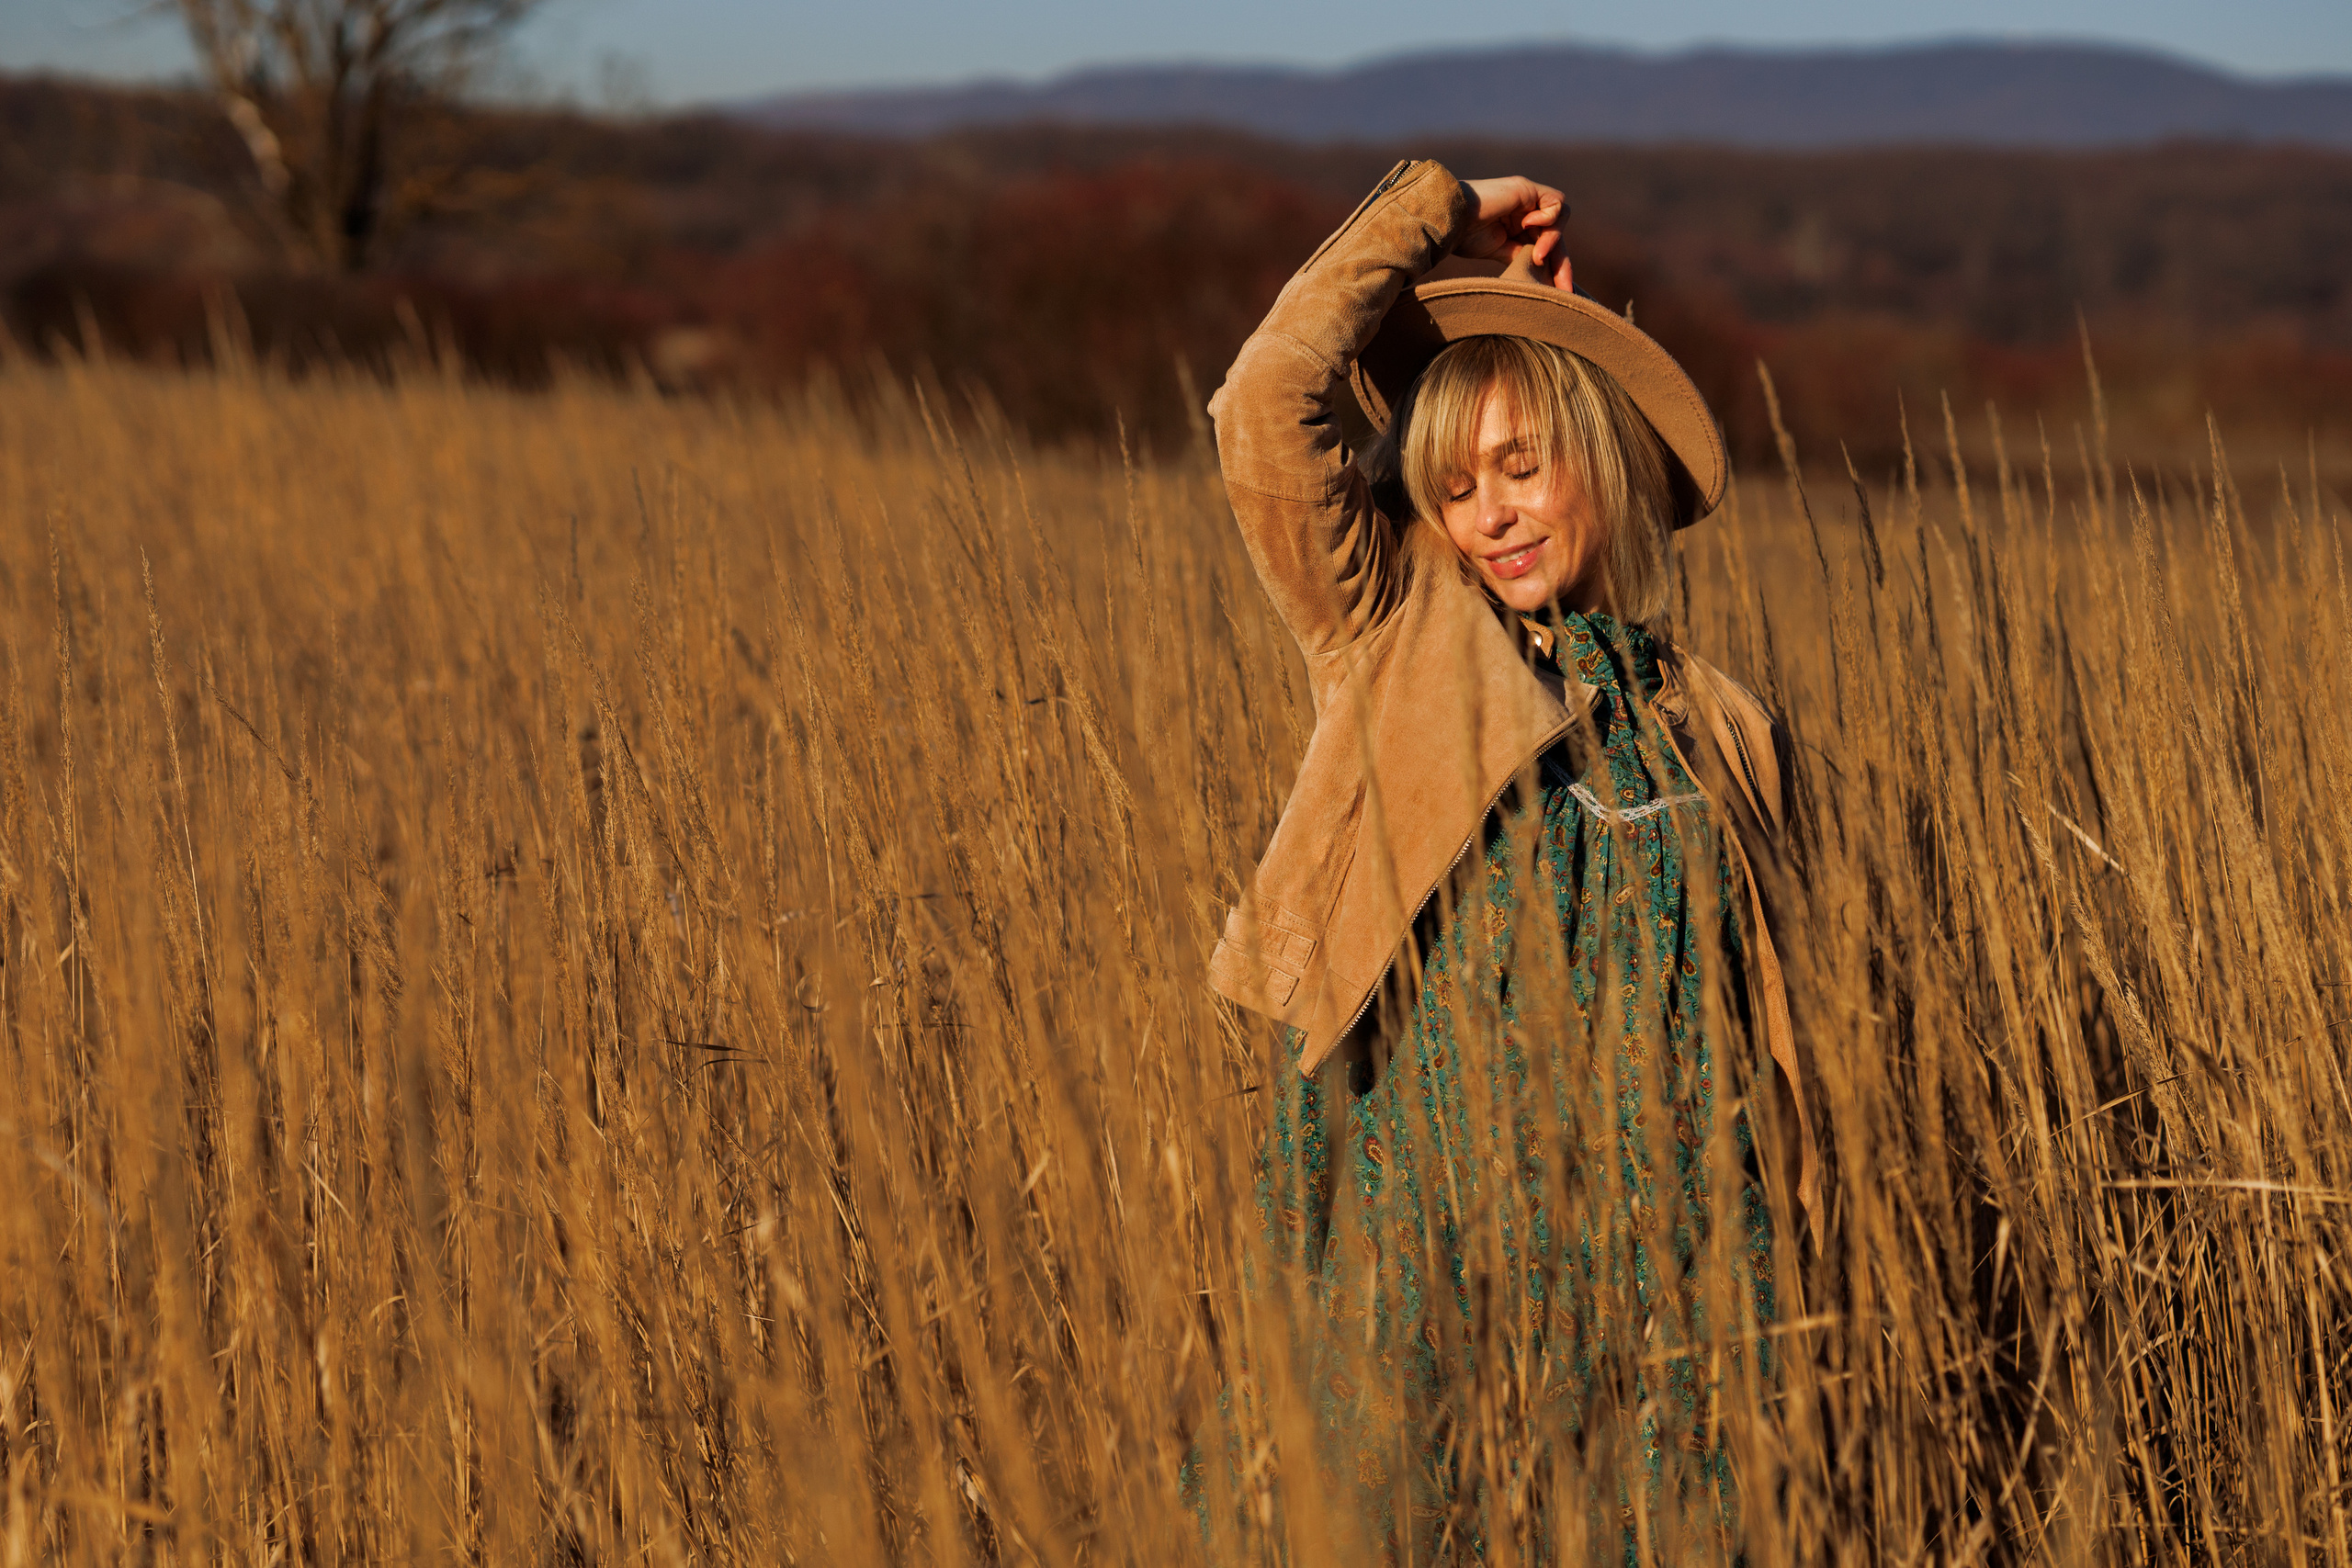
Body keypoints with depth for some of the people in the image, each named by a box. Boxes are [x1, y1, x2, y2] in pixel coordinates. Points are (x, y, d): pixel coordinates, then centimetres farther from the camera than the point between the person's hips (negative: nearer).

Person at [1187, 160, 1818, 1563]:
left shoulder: (1720, 734, 10)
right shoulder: (1396, 647, 6)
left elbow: (1757, 1038, 13)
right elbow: (1269, 401, -5)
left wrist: (1774, 1276, 8)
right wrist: (1442, 214, 4)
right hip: (1421, 1264, -1)